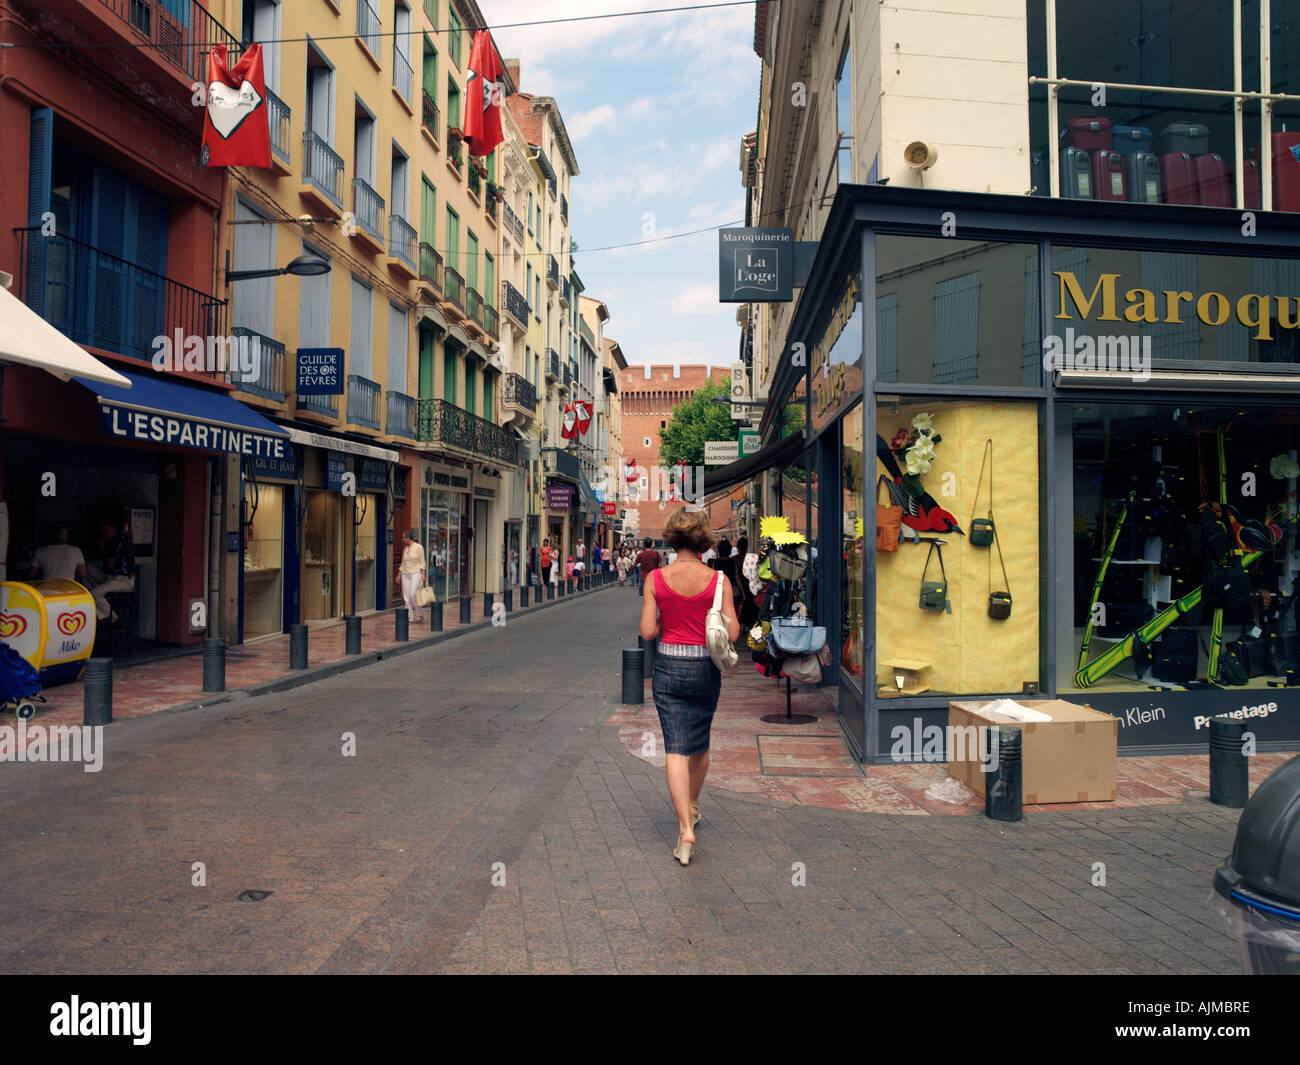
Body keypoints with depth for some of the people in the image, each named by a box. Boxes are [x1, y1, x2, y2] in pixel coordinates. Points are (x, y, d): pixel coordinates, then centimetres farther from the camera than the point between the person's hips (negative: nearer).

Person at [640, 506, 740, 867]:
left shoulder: (656, 578, -7)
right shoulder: (717, 580, -9)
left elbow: (647, 631, -6)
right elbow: (733, 633, -8)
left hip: (668, 668, -1)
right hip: (705, 669, 1)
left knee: (675, 749, 2)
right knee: (700, 743, 21)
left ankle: (685, 829, -7)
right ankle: (692, 806, 41)